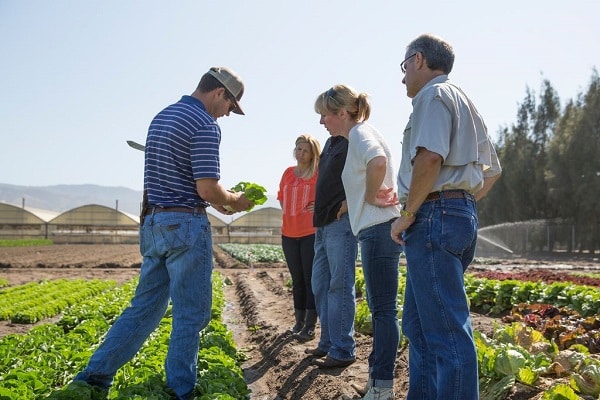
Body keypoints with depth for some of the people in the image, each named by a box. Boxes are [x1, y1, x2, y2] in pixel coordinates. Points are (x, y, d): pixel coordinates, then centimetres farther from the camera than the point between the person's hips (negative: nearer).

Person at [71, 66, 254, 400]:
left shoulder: (162, 117, 15)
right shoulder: (205, 125, -13)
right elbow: (207, 188, -18)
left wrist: (215, 200, 20)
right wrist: (235, 201, 2)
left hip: (153, 223, 8)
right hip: (186, 226, -8)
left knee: (145, 306, 15)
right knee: (190, 315, 4)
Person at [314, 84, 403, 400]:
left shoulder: (360, 133, -11)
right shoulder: (355, 137, 19)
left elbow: (378, 161, -33)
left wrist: (371, 197, -20)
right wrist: (352, 203, 14)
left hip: (379, 229, -10)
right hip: (375, 229, 10)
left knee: (383, 308, -5)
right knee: (380, 307, 16)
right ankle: (378, 374, 27)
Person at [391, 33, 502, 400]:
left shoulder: (434, 94, -5)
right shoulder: (465, 104, 24)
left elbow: (430, 158, -22)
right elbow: (493, 171, 28)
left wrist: (409, 214, -13)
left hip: (435, 215, -10)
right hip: (462, 213, 10)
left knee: (446, 329, -9)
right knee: (419, 324, 16)